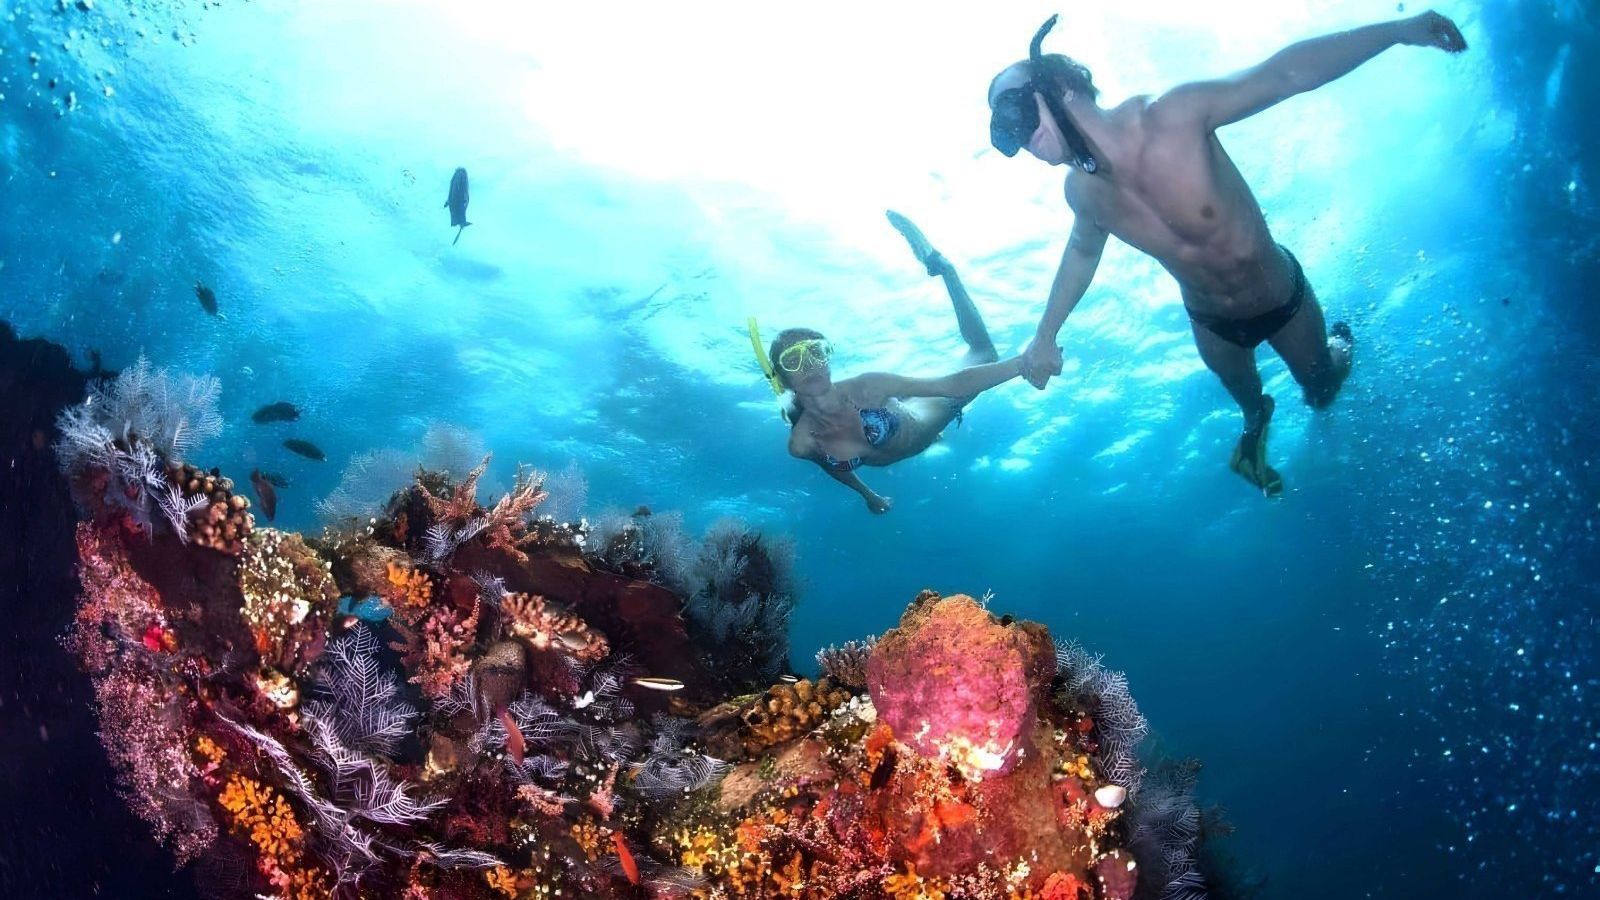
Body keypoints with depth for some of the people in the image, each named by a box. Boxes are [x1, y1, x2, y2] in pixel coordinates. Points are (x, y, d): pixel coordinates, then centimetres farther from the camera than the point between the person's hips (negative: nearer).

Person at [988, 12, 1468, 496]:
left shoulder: (1174, 116, -38)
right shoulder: (1082, 191, -22)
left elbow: (1284, 73, -30)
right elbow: (1082, 250, 1)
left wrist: (1399, 29, -33)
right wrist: (1045, 335, 4)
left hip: (1283, 299, -2)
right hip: (1212, 323, 3)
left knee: (1323, 392, 24)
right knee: (1246, 399, 28)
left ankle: (1337, 345, 59)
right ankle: (1255, 421, 64)